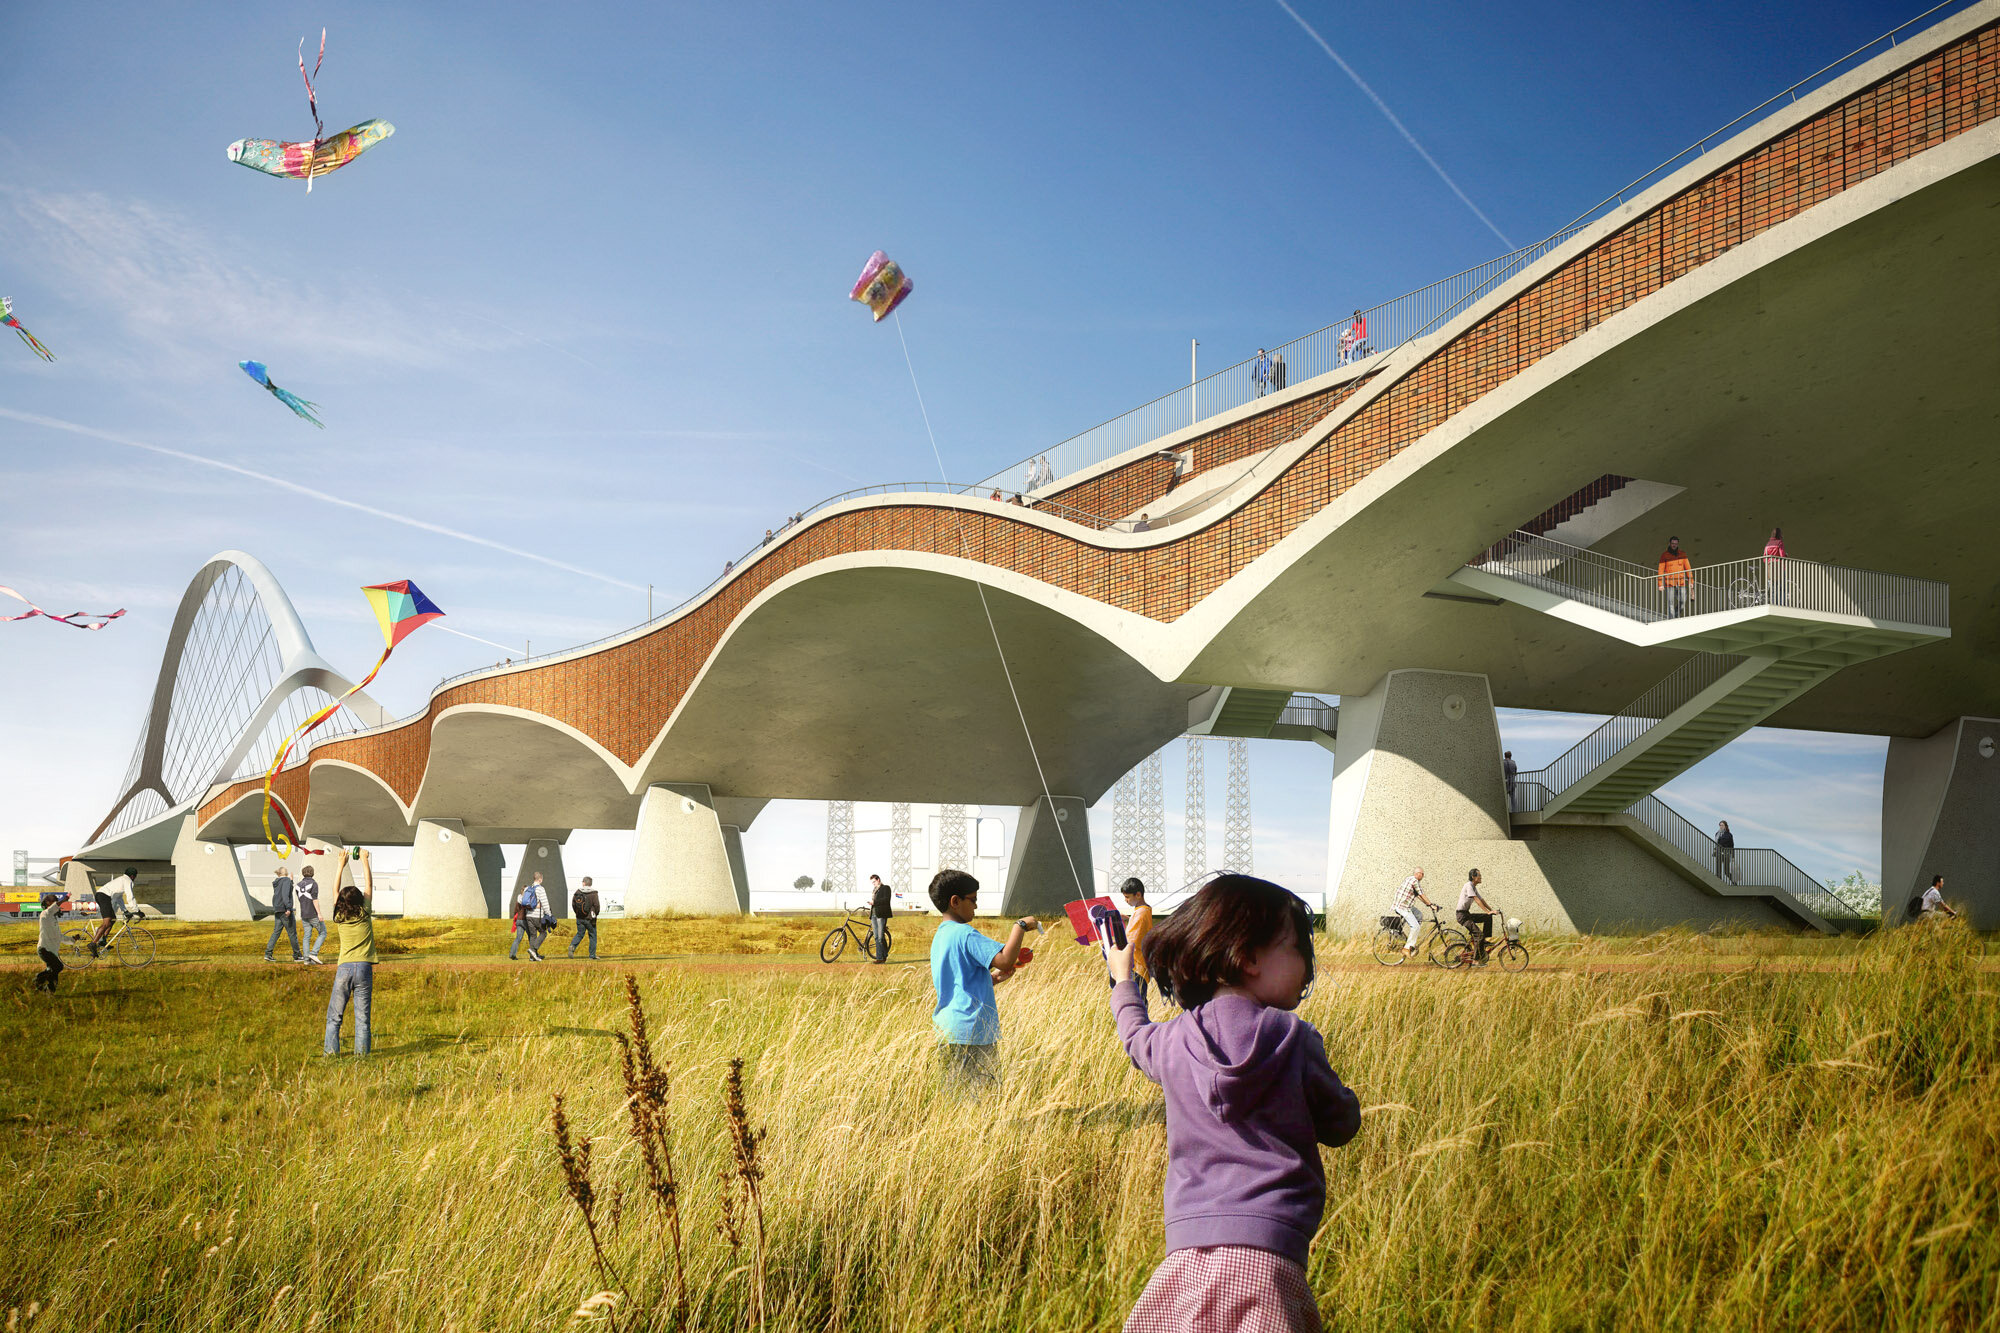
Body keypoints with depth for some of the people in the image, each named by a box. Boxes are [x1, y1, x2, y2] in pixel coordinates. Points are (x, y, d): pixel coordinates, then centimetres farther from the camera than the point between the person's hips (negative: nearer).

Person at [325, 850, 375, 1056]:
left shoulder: (340, 917, 2)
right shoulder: (365, 914, -1)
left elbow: (335, 888, 15)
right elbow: (369, 884, 11)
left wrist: (341, 863, 23)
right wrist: (364, 860, 20)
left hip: (344, 968, 1)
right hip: (364, 967, -1)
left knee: (334, 1015, 7)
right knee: (363, 1016, 0)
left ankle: (331, 1051, 0)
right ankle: (361, 1053, -4)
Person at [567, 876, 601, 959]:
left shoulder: (577, 892, -2)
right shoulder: (593, 894, -11)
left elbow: (573, 904, 2)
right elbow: (596, 906, -13)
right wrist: (595, 914, 6)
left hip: (580, 918, 3)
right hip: (590, 919, -3)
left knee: (580, 934, 17)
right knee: (593, 936, 9)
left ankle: (572, 946, -10)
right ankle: (592, 956, 11)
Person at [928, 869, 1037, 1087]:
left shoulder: (939, 936, 17)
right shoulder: (965, 934, -13)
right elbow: (1005, 960, -25)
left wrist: (992, 978, 16)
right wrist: (1021, 926, -14)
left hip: (945, 1029, 10)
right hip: (972, 1033, -10)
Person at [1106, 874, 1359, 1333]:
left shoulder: (1172, 1041, 8)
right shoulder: (1295, 1038, -1)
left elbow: (1137, 1036, 35)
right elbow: (1341, 1125, 12)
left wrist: (1123, 982, 55)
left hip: (1188, 1250, 3)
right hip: (1267, 1246, -3)